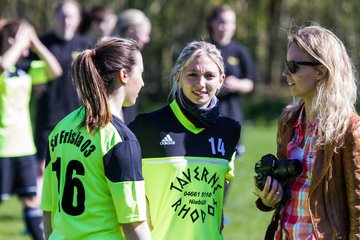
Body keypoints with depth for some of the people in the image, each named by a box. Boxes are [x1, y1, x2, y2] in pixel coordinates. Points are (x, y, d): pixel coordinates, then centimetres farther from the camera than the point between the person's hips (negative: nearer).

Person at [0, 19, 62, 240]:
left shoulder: (26, 68, 9)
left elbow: (55, 70, 2)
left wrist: (36, 44, -2)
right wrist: (21, 40, -21)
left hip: (24, 146, 6)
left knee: (32, 199, 11)